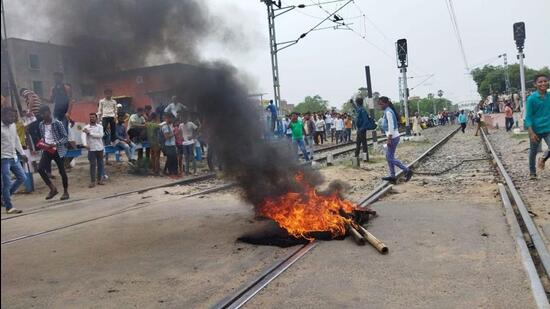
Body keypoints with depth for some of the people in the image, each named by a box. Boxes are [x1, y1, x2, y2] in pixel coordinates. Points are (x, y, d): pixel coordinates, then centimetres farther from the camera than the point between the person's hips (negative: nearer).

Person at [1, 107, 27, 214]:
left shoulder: (13, 125, 7)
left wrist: (22, 153, 20)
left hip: (14, 157, 8)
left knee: (22, 178, 12)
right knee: (7, 183, -3)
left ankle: (5, 197, 26)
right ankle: (9, 207, 6)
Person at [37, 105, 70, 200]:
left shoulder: (57, 123, -11)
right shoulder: (41, 124, 7)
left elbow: (65, 137, -10)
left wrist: (55, 144, -22)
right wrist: (42, 142, -1)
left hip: (58, 150, -5)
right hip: (46, 150, 5)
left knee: (62, 171, 3)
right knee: (40, 168, -10)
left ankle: (65, 192, 17)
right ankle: (53, 189, 4)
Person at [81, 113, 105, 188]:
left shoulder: (100, 126, 3)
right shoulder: (86, 127, -1)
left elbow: (100, 135, -14)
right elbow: (83, 136, -16)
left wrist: (90, 132, -19)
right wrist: (85, 144, -34)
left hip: (100, 148, 2)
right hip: (91, 149, -2)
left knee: (100, 164, 8)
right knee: (92, 165, -1)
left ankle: (99, 179, 19)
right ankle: (92, 181, 3)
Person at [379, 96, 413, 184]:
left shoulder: (388, 112, -16)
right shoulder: (388, 111, 14)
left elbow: (391, 126, -21)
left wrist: (389, 139, -20)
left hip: (393, 137, -10)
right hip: (392, 137, 10)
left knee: (390, 158, -5)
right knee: (388, 157, 12)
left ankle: (407, 171, -3)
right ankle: (392, 176, 16)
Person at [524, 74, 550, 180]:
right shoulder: (531, 98, -11)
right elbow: (528, 116, -11)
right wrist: (531, 132, -18)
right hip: (536, 130, -2)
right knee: (533, 152, 14)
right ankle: (532, 172, 33)